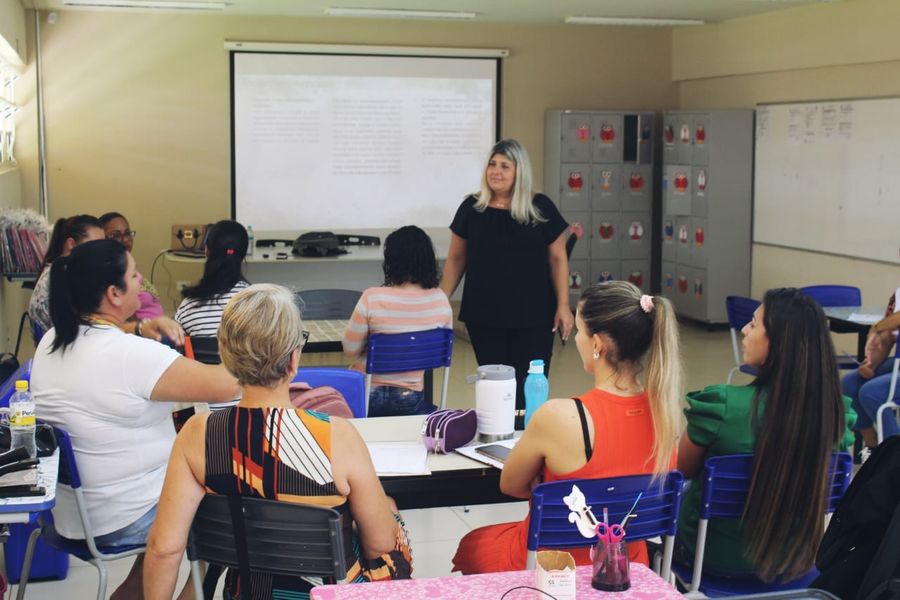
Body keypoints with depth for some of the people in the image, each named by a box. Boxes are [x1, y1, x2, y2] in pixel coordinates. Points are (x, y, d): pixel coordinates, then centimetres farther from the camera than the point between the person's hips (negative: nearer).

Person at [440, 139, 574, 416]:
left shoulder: (541, 208, -1)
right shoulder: (472, 208, 3)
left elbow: (558, 259, 3)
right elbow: (456, 259, 10)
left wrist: (563, 305, -3)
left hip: (533, 315, -1)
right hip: (484, 315, 1)